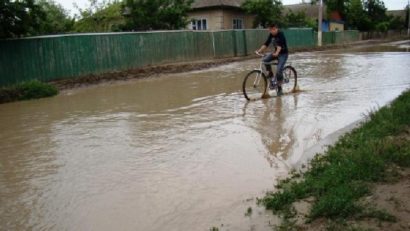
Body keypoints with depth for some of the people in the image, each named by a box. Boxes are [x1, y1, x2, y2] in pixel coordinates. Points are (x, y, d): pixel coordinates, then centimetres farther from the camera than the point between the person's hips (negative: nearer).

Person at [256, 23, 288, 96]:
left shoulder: (280, 34, -21)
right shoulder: (271, 34, -1)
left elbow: (280, 45, -35)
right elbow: (266, 43, -3)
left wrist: (277, 53, -52)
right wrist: (259, 50, -17)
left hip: (283, 53, -7)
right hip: (275, 52, 7)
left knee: (279, 70, -18)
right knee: (265, 60, -17)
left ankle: (279, 88, -4)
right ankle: (271, 77, 1)